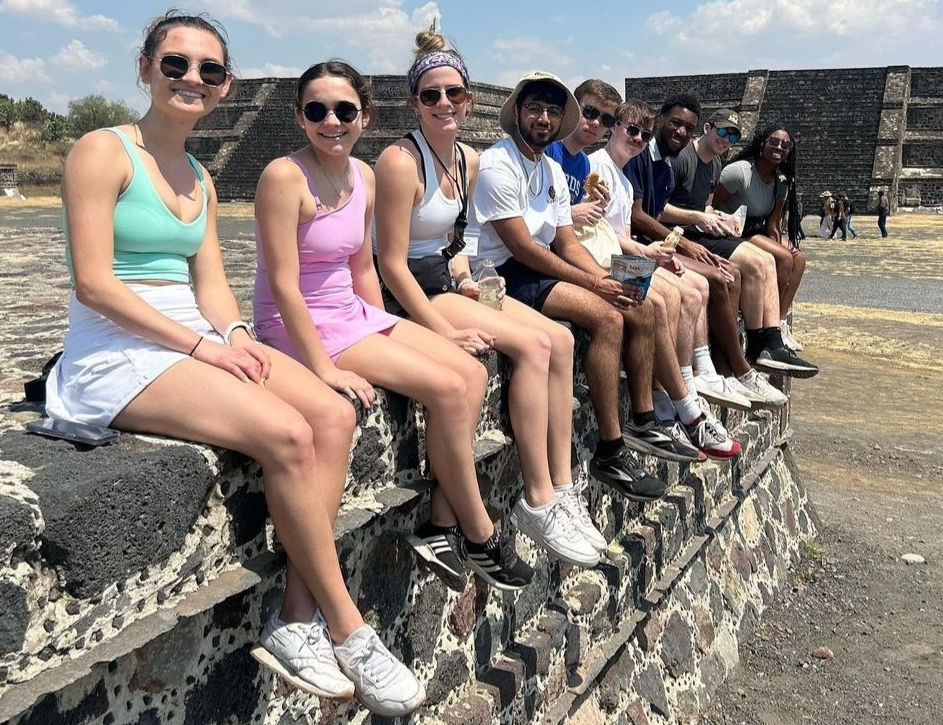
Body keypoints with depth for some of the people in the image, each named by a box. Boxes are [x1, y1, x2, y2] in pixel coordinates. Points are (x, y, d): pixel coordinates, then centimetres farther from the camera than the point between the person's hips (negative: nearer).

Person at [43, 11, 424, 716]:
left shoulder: (201, 181, 17)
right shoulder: (103, 151, -5)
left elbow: (211, 283, 12)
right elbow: (94, 283, -14)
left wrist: (235, 334, -9)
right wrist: (202, 345, -18)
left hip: (197, 339, 8)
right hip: (117, 353, -7)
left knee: (334, 414, -15)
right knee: (286, 434, -27)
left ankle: (297, 622, -14)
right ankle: (346, 627, -10)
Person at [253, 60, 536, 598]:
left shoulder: (363, 176, 7)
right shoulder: (285, 176, -17)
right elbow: (284, 284, -20)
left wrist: (385, 334, 8)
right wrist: (324, 368, -23)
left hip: (352, 313, 8)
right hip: (299, 326, -8)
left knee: (472, 372, -2)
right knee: (447, 388, -16)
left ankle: (443, 523, 1)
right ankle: (479, 534, 2)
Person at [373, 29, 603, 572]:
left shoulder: (469, 160, 9)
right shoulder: (402, 162, -16)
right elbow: (393, 264, -20)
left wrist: (467, 280, 3)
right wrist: (446, 331, -24)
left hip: (448, 281, 8)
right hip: (409, 293, -8)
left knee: (560, 338, -7)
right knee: (532, 344, -21)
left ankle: (563, 487, -5)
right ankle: (538, 501, -14)